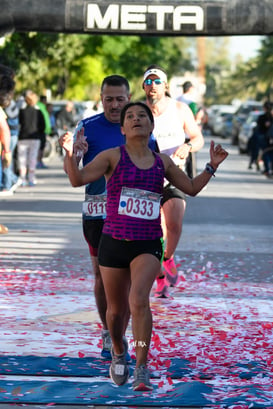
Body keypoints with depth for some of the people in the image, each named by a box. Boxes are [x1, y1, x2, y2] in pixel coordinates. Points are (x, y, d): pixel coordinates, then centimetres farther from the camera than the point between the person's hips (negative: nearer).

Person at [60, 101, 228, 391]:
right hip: (113, 243, 0)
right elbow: (78, 179, -14)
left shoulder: (162, 162, 8)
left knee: (139, 300, -23)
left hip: (148, 245, 0)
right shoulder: (112, 157, -2)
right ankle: (118, 352, 42)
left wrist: (212, 166, 6)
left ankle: (141, 370, -18)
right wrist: (70, 154, -32)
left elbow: (192, 188, 20)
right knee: (116, 309, 10)